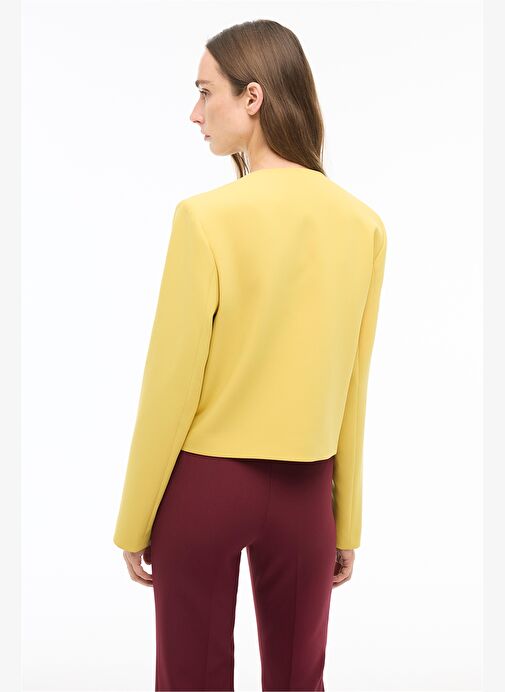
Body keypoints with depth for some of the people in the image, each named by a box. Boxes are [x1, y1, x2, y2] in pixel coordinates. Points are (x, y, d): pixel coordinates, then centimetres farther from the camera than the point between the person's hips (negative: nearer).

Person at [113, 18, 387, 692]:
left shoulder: (207, 217, -15)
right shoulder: (362, 225, -3)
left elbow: (172, 384, -12)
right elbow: (352, 390, 2)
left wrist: (134, 522, 0)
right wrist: (348, 525, 12)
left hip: (204, 484, -3)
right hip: (305, 490, 4)